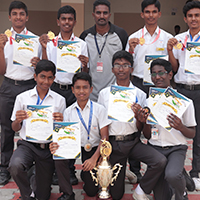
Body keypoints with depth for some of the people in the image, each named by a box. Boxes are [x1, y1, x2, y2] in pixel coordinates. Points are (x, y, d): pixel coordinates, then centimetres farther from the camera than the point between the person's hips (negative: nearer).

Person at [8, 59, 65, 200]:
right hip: (27, 145, -1)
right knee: (15, 166, -34)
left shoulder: (59, 100, 4)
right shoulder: (22, 98, 2)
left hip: (48, 148, 1)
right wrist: (18, 120, -16)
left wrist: (60, 122, -17)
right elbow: (15, 128, 7)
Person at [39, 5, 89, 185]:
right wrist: (44, 48, -8)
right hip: (54, 88, 0)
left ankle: (70, 170, 13)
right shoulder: (50, 42, 9)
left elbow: (85, 74, 7)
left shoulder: (82, 44, 8)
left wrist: (85, 65, -15)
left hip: (74, 90, 0)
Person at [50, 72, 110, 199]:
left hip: (95, 150, -1)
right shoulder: (68, 111, 1)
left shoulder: (99, 109, -7)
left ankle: (86, 174, 35)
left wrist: (94, 158, -21)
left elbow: (104, 137, -9)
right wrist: (58, 145, -27)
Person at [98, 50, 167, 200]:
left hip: (133, 141, 0)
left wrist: (137, 115, -19)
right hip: (113, 143, 0)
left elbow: (140, 129, 2)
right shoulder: (104, 93, 2)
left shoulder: (140, 94, 1)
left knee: (161, 161, -28)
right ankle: (122, 173, 42)